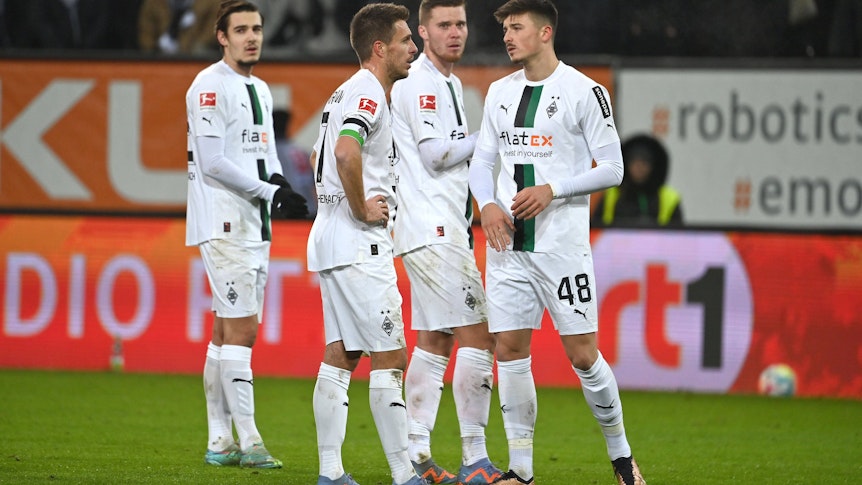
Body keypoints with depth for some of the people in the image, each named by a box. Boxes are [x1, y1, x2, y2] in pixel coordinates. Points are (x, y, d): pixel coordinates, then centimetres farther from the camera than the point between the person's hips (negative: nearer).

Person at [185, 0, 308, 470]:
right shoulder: (210, 86, -10)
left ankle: (219, 442, 11)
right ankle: (247, 440, -13)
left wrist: (278, 181, 1)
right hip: (222, 222, -9)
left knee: (227, 332, 9)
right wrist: (270, 191, -17)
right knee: (241, 329, -12)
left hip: (253, 226, 9)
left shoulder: (260, 90, 18)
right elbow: (213, 161, -17)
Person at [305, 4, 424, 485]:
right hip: (359, 246, -10)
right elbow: (347, 152, -32)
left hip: (332, 242, 10)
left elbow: (320, 157, 31)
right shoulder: (368, 93, -14)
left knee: (340, 356, 9)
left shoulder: (346, 93, 19)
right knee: (390, 357, -8)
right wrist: (361, 208, -20)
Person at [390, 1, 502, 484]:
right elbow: (435, 154, -16)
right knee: (478, 335, -12)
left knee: (435, 340, 9)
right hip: (434, 230, -10)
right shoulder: (420, 82, -11)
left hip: (445, 231, 10)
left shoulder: (449, 84, 19)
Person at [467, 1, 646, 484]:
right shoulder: (500, 92, 12)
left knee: (582, 353, -5)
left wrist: (552, 190, -17)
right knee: (510, 350, 1)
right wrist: (488, 204, -3)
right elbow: (483, 159, 17)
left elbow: (612, 169, -6)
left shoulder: (585, 91, -5)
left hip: (562, 242, -5)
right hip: (508, 242, 5)